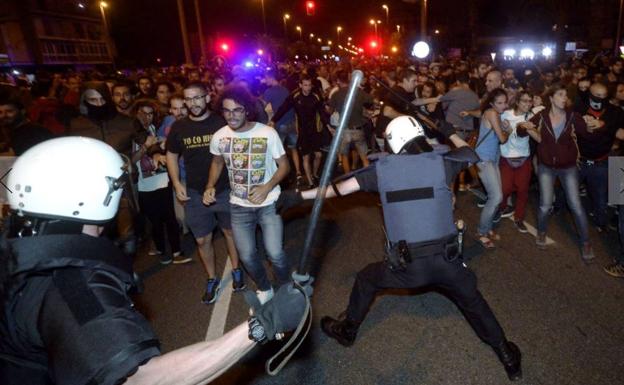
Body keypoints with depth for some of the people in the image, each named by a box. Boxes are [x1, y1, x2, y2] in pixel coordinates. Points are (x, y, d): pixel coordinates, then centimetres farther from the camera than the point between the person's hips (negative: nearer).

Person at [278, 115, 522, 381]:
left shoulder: (383, 168, -1)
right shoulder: (441, 162, -1)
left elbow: (341, 188, 1)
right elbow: (471, 154, 20)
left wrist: (299, 195, 10)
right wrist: (450, 133, 37)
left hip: (405, 265, -1)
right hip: (445, 261, 1)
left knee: (365, 280, 26)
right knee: (472, 301, 27)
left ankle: (347, 330, 44)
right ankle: (508, 358, 39)